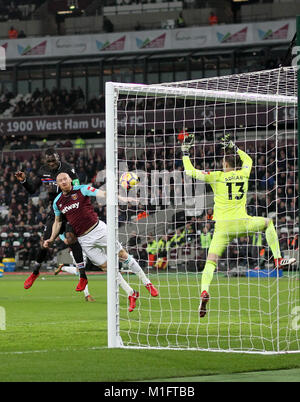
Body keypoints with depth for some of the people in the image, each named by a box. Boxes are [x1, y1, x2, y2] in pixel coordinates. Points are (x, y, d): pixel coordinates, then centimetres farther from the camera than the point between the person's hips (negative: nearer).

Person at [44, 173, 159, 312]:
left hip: (98, 229, -3)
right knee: (106, 266, -1)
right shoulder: (57, 202, 6)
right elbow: (58, 222, 21)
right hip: (83, 240, 3)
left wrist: (120, 197, -32)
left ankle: (147, 283, 10)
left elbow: (102, 194, -17)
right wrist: (51, 239, 11)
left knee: (122, 255, -3)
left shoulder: (81, 190, -5)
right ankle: (131, 294, 6)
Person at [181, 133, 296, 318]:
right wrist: (233, 147, 36)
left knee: (211, 262, -2)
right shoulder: (243, 174, 6)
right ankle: (278, 259, 21)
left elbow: (191, 172, 1)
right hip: (241, 223, 1)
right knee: (268, 223, 28)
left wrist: (186, 152, 11)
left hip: (222, 227, -1)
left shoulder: (217, 176, -2)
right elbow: (248, 160, 30)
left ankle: (204, 291, -28)